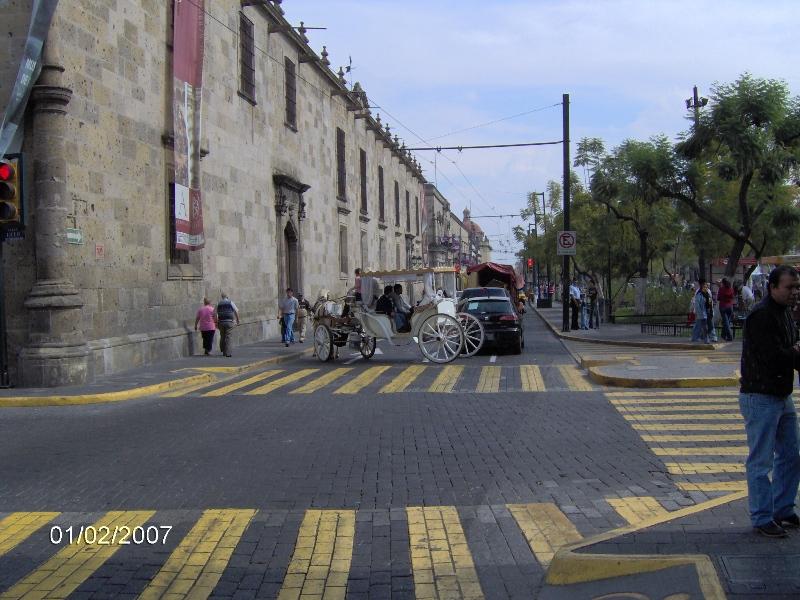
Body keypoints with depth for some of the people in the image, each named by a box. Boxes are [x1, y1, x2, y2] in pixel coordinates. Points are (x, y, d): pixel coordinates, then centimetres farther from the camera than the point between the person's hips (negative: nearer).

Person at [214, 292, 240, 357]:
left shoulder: (218, 304, 8)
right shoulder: (230, 303, 3)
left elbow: (214, 314, 4)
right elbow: (236, 311, 1)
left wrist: (216, 322, 12)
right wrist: (237, 320, 12)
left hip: (221, 322, 2)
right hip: (229, 322, -2)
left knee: (222, 337, 14)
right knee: (228, 337, -2)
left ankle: (223, 351, 18)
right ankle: (227, 353, -8)